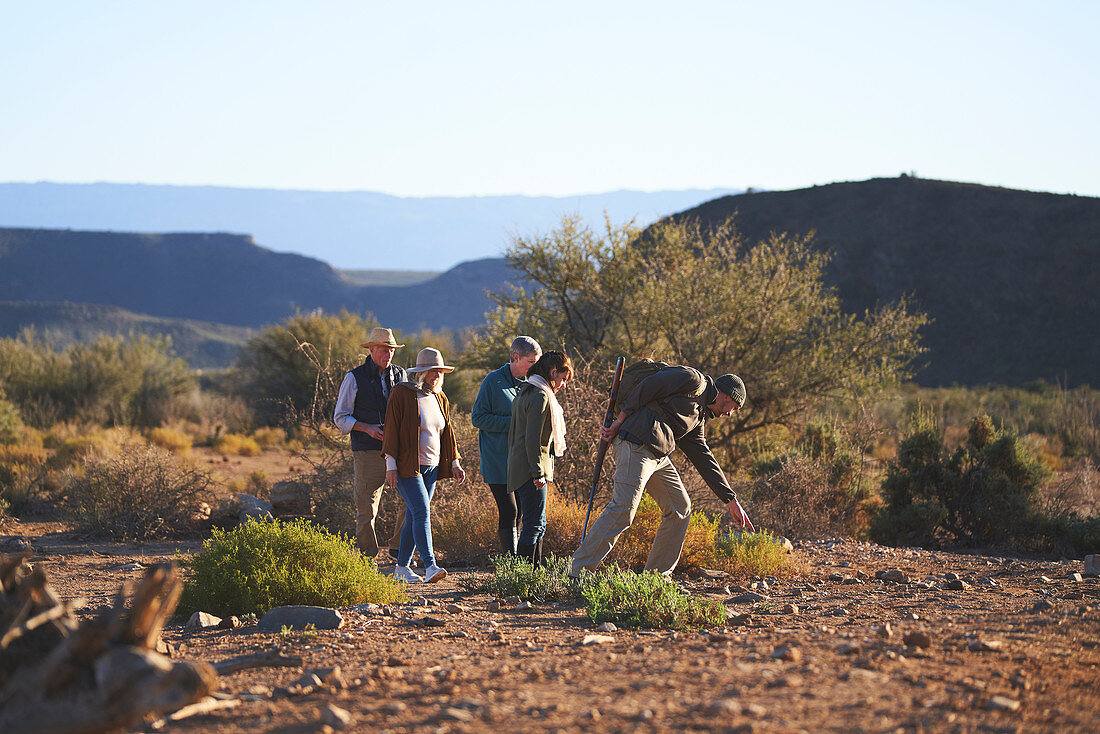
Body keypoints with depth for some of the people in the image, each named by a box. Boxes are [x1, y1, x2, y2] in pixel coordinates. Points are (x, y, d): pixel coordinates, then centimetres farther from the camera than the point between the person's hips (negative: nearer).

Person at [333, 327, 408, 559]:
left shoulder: (400, 375, 12)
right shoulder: (354, 378, 0)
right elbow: (340, 417, 1)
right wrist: (367, 428, -14)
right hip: (367, 453, -3)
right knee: (366, 509, -1)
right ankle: (367, 555, 13)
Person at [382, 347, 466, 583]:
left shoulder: (440, 398, 13)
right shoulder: (401, 394, -8)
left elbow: (447, 432, 19)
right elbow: (391, 429, -11)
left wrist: (455, 463, 12)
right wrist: (390, 465, -16)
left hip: (431, 466, 7)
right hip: (406, 466, -7)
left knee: (414, 516, 10)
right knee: (422, 513, -17)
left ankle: (402, 567, 19)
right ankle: (430, 567, -24)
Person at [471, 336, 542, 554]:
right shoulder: (493, 381, -6)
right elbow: (478, 418, -8)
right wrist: (512, 422, -17)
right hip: (499, 460, -6)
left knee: (521, 511, 5)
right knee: (509, 512, -10)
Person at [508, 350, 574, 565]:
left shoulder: (525, 393, 18)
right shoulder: (541, 396, -13)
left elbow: (513, 434, 23)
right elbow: (533, 438, -20)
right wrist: (538, 472, -20)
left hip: (519, 469, 10)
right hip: (530, 470, -10)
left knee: (537, 524, 13)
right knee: (535, 525, -10)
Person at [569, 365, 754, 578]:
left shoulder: (699, 416, 28)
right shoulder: (693, 379, 1)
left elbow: (704, 459, 28)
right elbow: (647, 387, -7)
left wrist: (731, 500, 25)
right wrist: (620, 422, -9)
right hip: (636, 447, -10)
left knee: (680, 509, 12)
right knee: (623, 510, -17)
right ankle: (578, 573, -16)